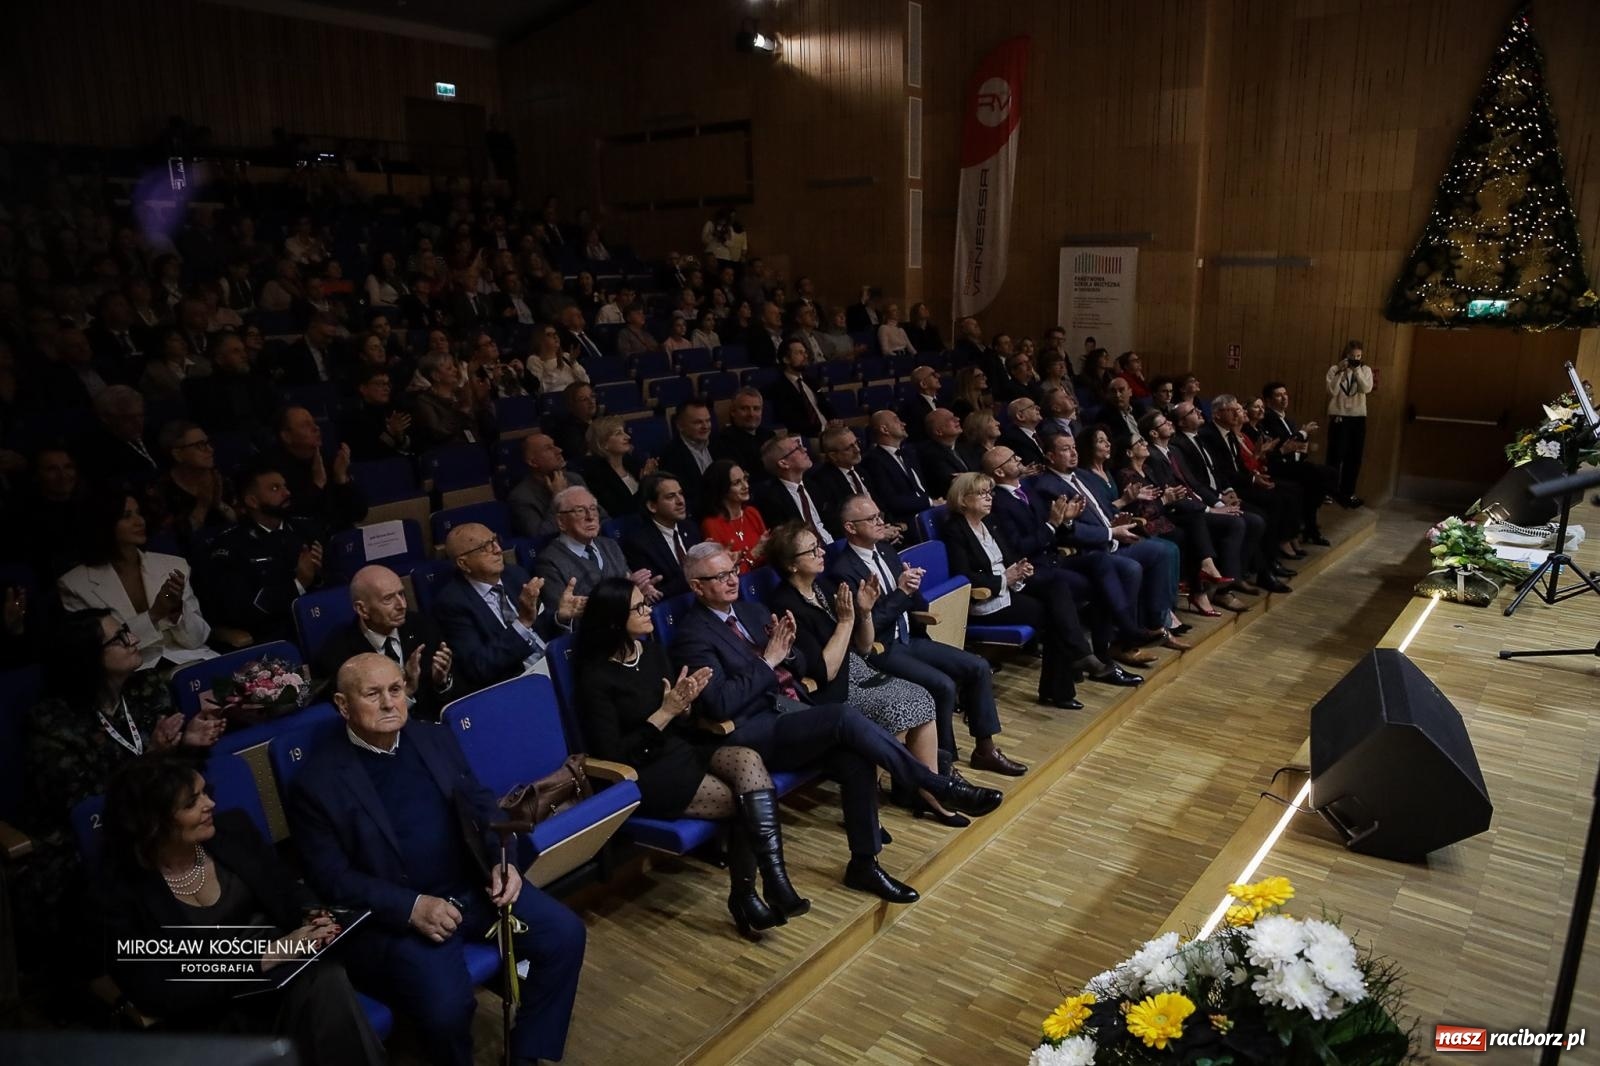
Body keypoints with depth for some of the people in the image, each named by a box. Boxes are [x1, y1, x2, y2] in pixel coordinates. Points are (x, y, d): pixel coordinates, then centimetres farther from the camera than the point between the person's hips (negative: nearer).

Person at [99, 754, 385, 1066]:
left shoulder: (233, 829, 3)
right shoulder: (120, 891, -9)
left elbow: (286, 890, 9)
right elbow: (158, 994, -12)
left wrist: (311, 917, -16)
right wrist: (266, 957, -22)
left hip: (286, 975, 4)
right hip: (215, 1017, -4)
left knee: (323, 974, -32)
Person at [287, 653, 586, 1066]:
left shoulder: (436, 738, 7)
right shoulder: (318, 781, -8)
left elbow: (482, 804, 12)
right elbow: (332, 878, -10)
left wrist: (504, 861, -6)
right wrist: (411, 907, -21)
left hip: (473, 886, 5)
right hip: (395, 916, -5)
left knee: (564, 933, -8)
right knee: (446, 1004, -28)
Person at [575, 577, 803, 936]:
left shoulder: (652, 650, 7)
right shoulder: (596, 676, -13)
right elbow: (612, 755, -16)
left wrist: (685, 701, -10)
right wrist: (666, 712, -18)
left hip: (681, 748, 6)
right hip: (643, 774, -6)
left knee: (748, 759, -24)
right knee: (747, 802, -20)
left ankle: (746, 894, -22)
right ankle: (746, 895, 0)